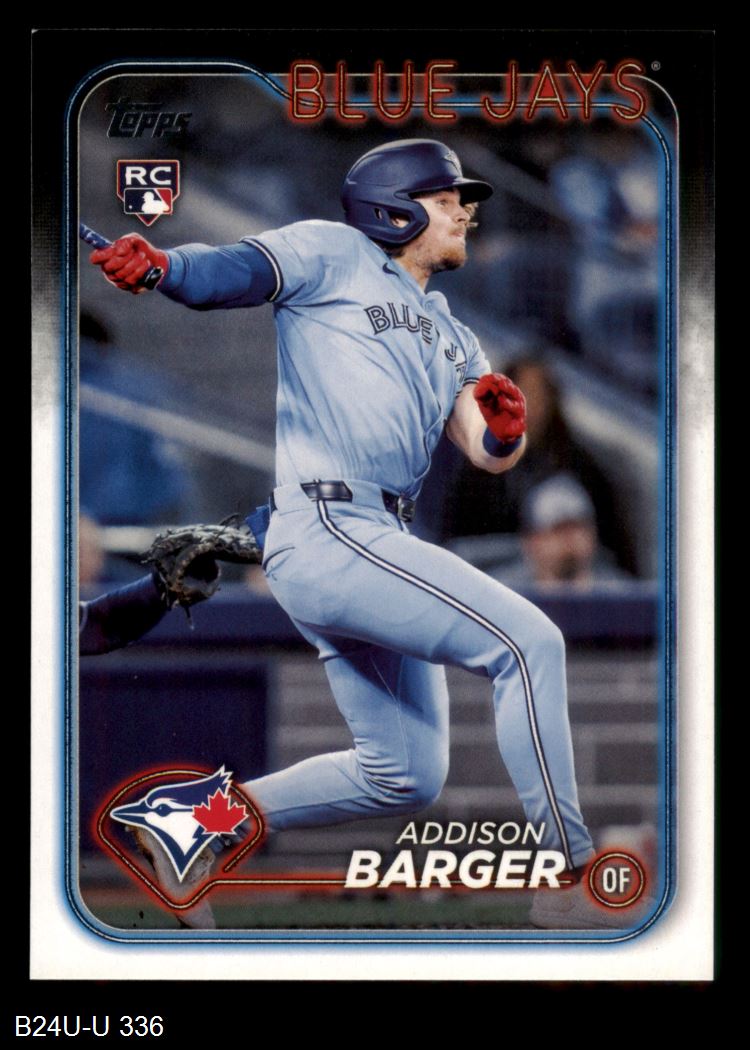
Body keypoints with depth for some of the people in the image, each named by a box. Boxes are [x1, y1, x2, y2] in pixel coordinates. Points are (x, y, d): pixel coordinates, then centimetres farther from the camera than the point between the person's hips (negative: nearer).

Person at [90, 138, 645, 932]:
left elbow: (488, 453, 12)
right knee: (529, 641, -18)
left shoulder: (451, 338, 25)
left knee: (404, 778, 10)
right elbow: (223, 273, -11)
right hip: (325, 530, -9)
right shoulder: (334, 253, 5)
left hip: (375, 540, 9)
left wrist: (506, 430, -12)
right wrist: (156, 264, -34)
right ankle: (571, 879, -16)